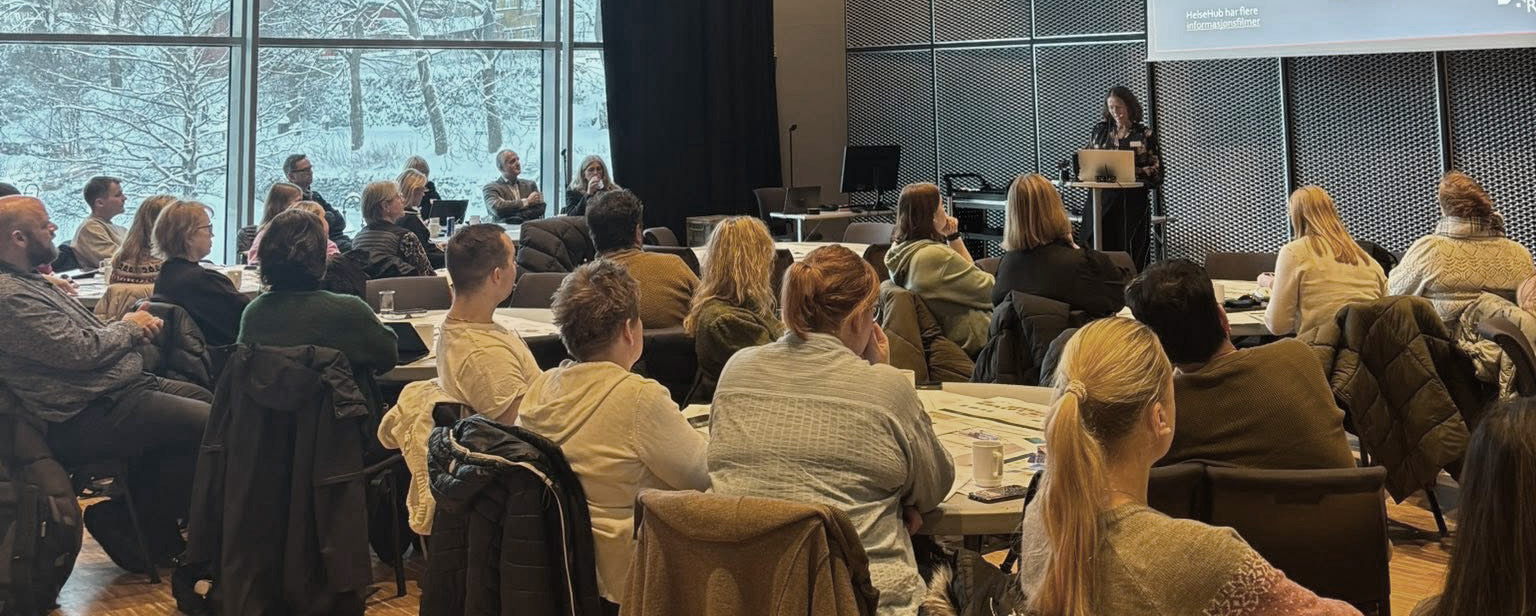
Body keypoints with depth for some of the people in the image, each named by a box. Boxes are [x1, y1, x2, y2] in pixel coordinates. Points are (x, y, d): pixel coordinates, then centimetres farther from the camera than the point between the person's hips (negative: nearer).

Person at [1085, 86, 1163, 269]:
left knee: (1131, 252, -5)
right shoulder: (1100, 130, 12)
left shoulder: (1145, 134, 3)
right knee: (1098, 248, -4)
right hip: (1102, 197, 3)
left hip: (1133, 203, -2)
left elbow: (1156, 169, 0)